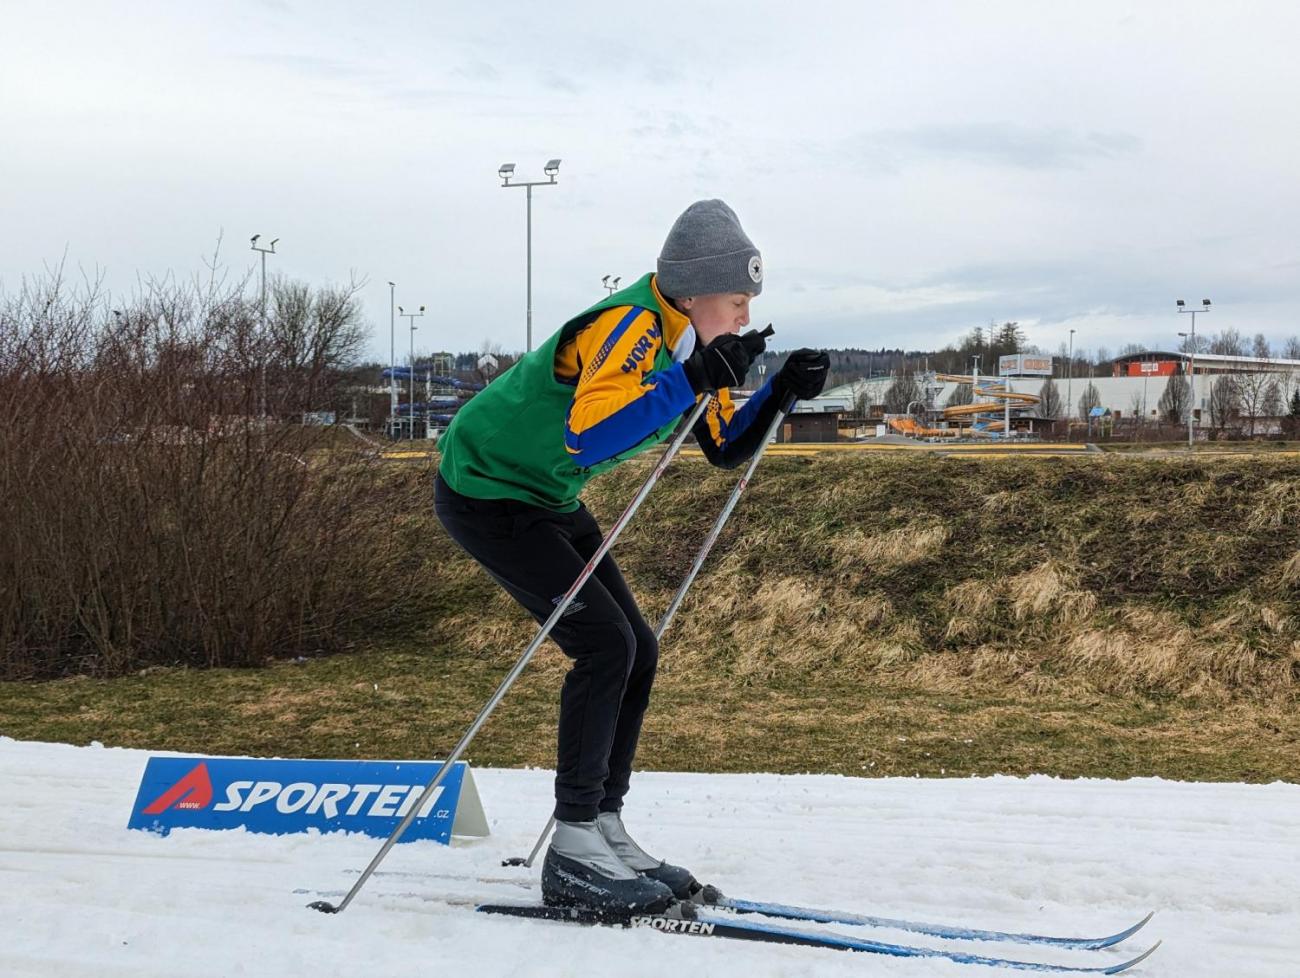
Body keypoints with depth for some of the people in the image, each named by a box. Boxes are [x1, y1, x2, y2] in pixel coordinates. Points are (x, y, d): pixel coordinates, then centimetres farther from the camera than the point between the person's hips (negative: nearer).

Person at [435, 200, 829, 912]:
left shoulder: (684, 340, 2)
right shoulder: (629, 327, -27)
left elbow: (727, 449, 9)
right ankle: (574, 854, -12)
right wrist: (694, 378, -40)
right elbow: (586, 436, -42)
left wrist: (781, 391, -7)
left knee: (636, 650, 5)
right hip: (485, 494, -10)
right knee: (604, 643, -18)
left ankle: (604, 828, 13)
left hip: (548, 499, 10)